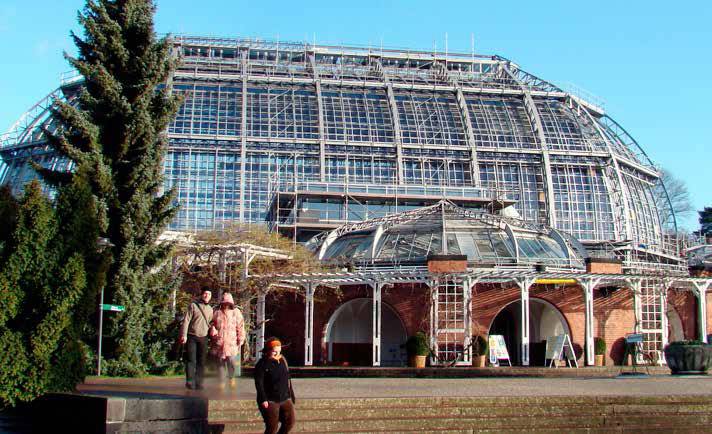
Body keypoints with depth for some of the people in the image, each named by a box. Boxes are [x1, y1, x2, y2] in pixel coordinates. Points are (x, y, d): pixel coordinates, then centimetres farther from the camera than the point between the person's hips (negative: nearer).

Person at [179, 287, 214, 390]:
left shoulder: (210, 309, 14)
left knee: (201, 361, 1)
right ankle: (190, 382, -4)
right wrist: (184, 335, -13)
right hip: (191, 336, -4)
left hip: (203, 338, 4)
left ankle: (198, 382, 6)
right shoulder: (193, 306, -1)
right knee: (191, 360, -7)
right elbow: (186, 321, -5)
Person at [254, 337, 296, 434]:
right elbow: (258, 383, -13)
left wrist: (291, 395, 17)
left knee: (291, 420, -7)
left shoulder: (283, 361, 10)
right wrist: (263, 399, -20)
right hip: (270, 401, -5)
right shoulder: (262, 364, -8)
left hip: (285, 399, 5)